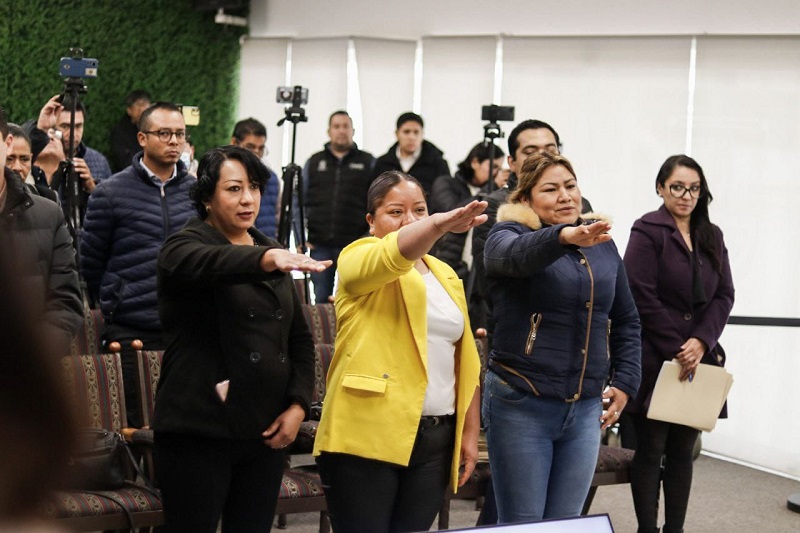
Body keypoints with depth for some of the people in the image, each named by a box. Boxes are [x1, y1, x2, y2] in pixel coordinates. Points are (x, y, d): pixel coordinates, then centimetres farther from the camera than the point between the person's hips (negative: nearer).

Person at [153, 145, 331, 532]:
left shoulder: (272, 252, 16)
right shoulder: (184, 247, -3)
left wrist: (298, 405, 1)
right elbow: (211, 263, -29)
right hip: (199, 431, -6)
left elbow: (300, 338, 17)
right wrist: (267, 258, -49)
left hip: (266, 431, 6)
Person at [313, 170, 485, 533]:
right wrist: (441, 224, -42)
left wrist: (470, 433, 10)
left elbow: (465, 359, 16)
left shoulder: (445, 276, 16)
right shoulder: (359, 259, 0)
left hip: (435, 438, 5)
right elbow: (391, 256, -24)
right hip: (367, 435, -5)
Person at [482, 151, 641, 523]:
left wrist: (625, 382, 9)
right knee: (521, 524, 2)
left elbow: (626, 321, 19)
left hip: (585, 409, 4)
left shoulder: (602, 244, 10)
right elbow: (518, 255, -31)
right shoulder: (507, 236, -5)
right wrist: (565, 236, -49)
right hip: (521, 405, -4)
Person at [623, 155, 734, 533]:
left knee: (682, 452, 8)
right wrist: (677, 350, -13)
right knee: (650, 450, 1)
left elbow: (724, 296, 6)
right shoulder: (647, 232, -4)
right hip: (654, 359, -5)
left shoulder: (712, 237, 13)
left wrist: (701, 342, -10)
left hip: (699, 359, 5)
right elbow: (643, 298, -11)